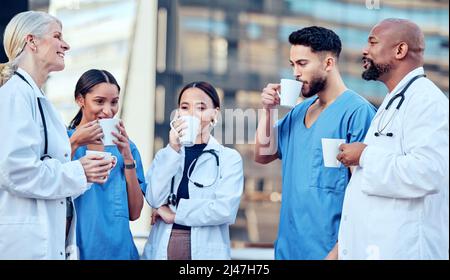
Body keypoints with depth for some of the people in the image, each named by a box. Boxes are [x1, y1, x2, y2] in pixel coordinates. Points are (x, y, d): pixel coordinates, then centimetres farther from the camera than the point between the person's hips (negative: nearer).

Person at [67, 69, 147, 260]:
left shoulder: (125, 146, 7)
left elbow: (134, 213, -1)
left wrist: (127, 156, -8)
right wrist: (73, 144, -17)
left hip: (118, 248, 3)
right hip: (76, 247, -3)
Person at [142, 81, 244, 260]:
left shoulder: (230, 158, 0)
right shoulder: (165, 154, 9)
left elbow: (225, 209, -14)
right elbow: (155, 199, -7)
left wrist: (174, 214, -9)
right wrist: (173, 150, -13)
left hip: (206, 251, -2)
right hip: (161, 249, 2)